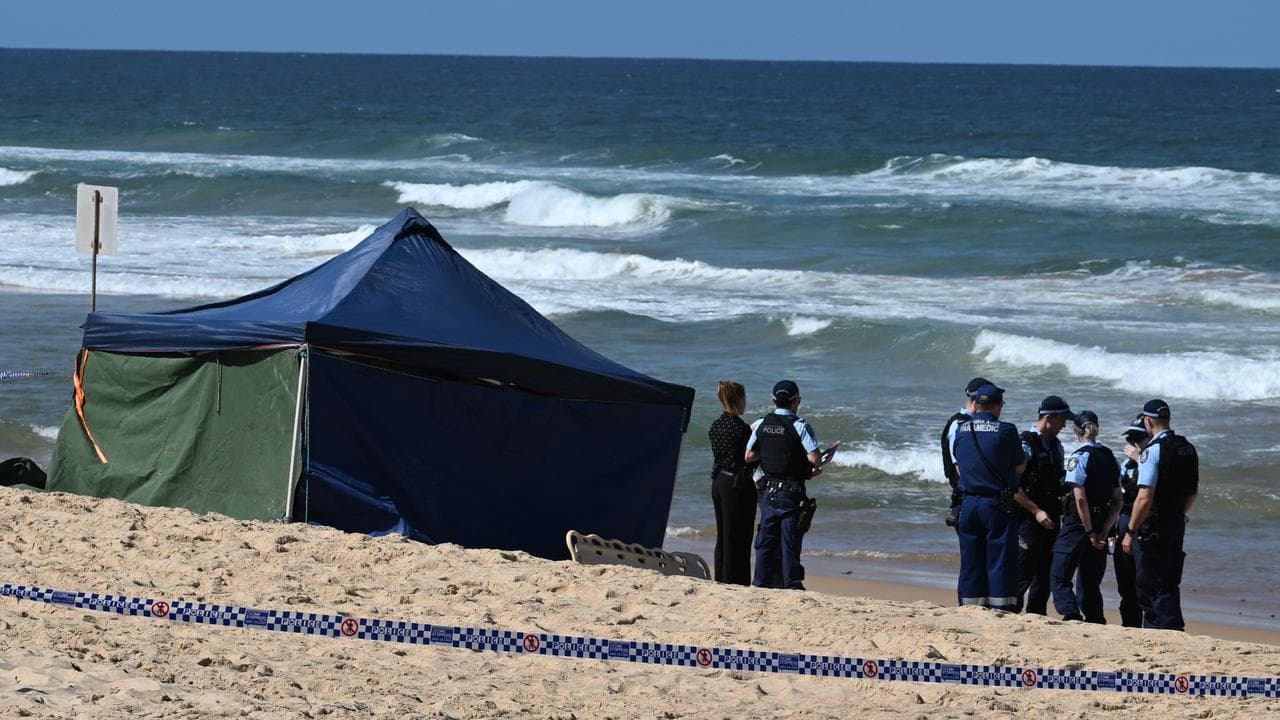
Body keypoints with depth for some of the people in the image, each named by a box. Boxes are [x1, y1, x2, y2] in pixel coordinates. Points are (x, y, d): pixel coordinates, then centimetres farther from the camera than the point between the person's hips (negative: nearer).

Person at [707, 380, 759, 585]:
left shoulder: (716, 426, 6)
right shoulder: (740, 428, -17)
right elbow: (752, 460, -14)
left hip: (719, 482, 8)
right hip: (738, 484, -8)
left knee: (723, 535, 15)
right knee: (738, 537, -2)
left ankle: (720, 579, 20)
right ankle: (735, 582, -1)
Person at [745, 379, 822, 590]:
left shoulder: (761, 424, 3)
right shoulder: (799, 425, -12)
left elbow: (749, 456, 5)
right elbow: (814, 457, -19)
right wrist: (814, 467, 2)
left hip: (768, 491, 4)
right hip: (792, 492, -4)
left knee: (766, 539, 11)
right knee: (790, 540, 1)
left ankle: (761, 583, 13)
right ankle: (791, 583, 3)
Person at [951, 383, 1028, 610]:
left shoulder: (961, 430, 5)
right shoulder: (1005, 430, -9)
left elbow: (959, 468, 11)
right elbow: (1020, 467, 0)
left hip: (968, 503, 4)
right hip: (997, 504, -4)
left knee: (971, 561, 10)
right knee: (1000, 560, -1)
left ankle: (970, 608, 11)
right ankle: (1000, 609, -4)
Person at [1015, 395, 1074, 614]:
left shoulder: (1056, 446, 13)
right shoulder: (1027, 445, -12)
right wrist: (1036, 512, -18)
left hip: (1050, 520, 8)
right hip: (1029, 520, -8)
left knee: (1044, 574, 9)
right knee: (1023, 575, -9)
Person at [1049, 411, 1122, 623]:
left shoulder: (1079, 457, -12)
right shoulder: (1110, 458, 9)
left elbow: (1080, 498, -18)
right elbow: (1117, 500, 7)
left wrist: (1090, 532, -14)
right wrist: (1103, 531, 2)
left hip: (1077, 524, -6)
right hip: (1101, 525, 6)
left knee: (1059, 577, -1)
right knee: (1090, 581, 15)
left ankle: (1071, 615, -20)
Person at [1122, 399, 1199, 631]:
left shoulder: (1153, 451, -17)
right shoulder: (1187, 448, 8)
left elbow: (1145, 498, -21)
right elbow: (1193, 492, 18)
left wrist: (1131, 532, -16)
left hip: (1153, 525, -8)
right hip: (1177, 523, 8)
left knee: (1150, 585, 0)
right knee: (1169, 583, 14)